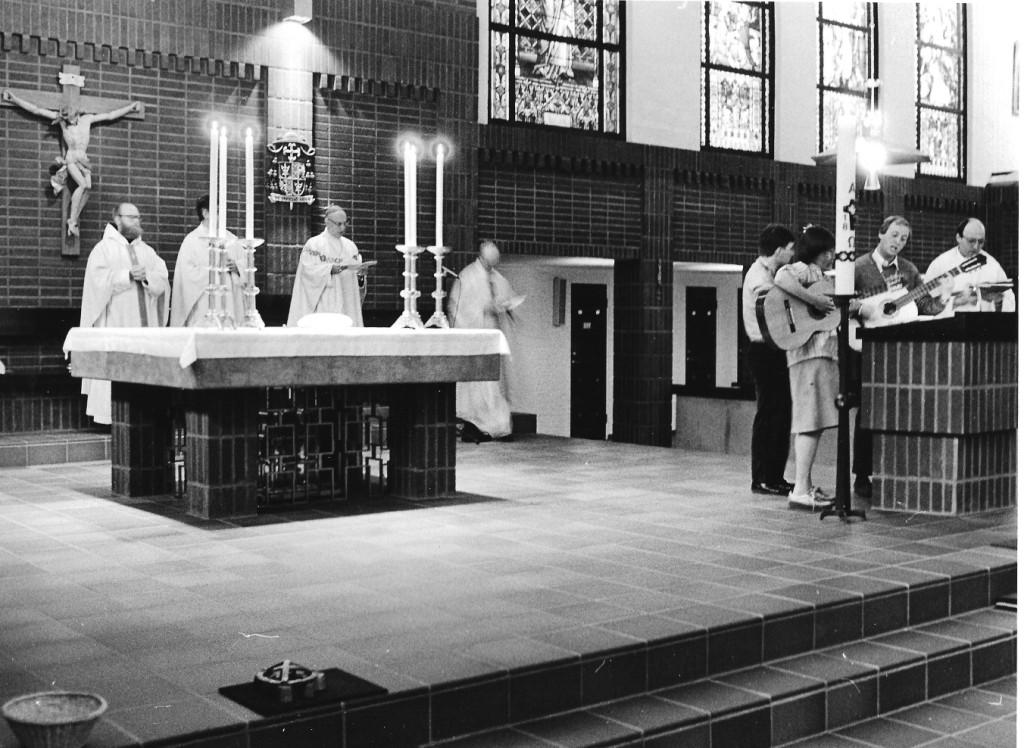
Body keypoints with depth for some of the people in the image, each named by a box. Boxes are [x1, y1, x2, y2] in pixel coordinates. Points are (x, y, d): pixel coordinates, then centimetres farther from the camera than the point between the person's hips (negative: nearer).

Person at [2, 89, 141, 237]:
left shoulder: (87, 119, 10)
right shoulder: (62, 118, 2)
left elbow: (110, 115, 19)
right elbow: (36, 110, 3)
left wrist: (130, 108, 23)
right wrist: (14, 99, 3)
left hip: (83, 158, 4)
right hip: (71, 157, -4)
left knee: (88, 186, -19)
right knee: (83, 185, -25)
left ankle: (73, 219, -14)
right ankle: (72, 221, -21)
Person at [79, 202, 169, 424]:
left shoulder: (147, 251, 18)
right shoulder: (104, 248, 4)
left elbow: (162, 279, 7)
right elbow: (99, 279, -9)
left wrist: (147, 276, -12)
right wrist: (128, 275, -15)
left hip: (144, 321, 4)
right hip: (114, 320, -4)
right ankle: (109, 413, -4)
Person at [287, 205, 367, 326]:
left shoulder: (350, 246, 14)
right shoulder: (313, 244, -1)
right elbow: (308, 270, -12)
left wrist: (361, 273, -10)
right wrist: (332, 269, -23)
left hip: (347, 305, 4)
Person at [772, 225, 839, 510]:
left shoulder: (821, 277, 24)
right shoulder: (802, 269, -6)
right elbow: (781, 278, -28)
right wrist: (814, 300, -26)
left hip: (826, 351, 10)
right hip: (809, 350, -10)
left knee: (814, 421, 11)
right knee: (812, 418, -14)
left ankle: (805, 484, 16)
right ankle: (801, 489, -16)